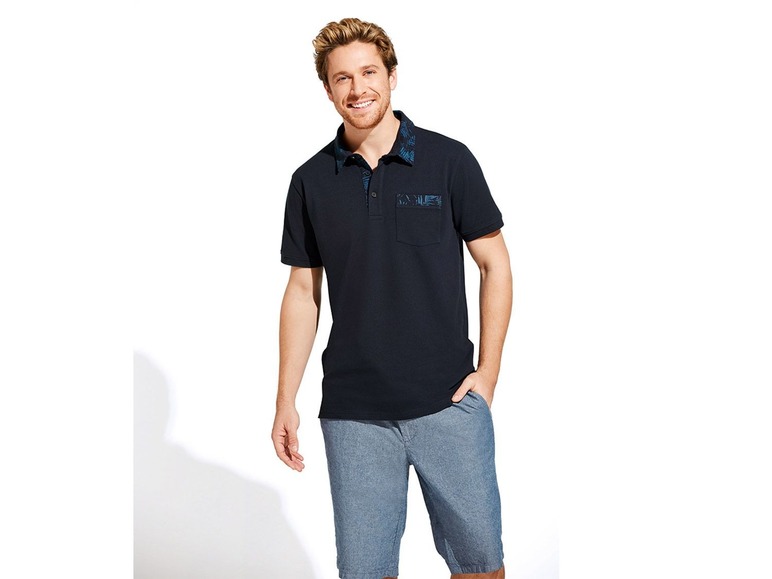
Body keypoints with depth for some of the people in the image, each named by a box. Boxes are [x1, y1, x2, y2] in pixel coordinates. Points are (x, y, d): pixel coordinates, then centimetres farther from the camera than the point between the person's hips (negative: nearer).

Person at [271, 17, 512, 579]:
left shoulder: (448, 160, -2)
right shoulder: (311, 181, 4)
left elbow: (495, 265, 3)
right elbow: (303, 292, 9)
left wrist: (487, 372, -4)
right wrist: (286, 401, 6)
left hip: (449, 403, -1)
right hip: (353, 413, 2)